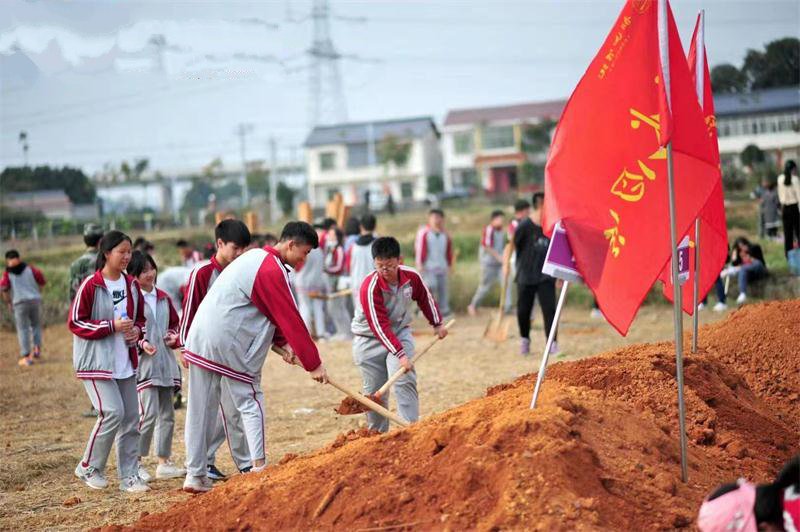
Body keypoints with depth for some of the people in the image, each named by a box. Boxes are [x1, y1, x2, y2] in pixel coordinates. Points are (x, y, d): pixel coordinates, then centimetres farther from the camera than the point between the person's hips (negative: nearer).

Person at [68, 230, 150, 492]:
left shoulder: (132, 285, 8)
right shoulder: (90, 286, -11)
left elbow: (140, 318, 20)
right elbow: (75, 322, -10)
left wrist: (137, 330, -3)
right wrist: (111, 326, -19)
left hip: (125, 362, 7)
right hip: (95, 360, -7)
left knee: (131, 417, 5)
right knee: (112, 412, -17)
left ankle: (129, 475, 13)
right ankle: (89, 468, 2)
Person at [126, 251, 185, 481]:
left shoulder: (163, 298, 13)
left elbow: (175, 322, 24)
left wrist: (173, 336, 4)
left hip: (165, 362, 7)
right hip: (142, 361, -7)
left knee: (167, 414, 11)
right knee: (149, 413, -15)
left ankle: (164, 462, 19)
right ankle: (136, 462, -4)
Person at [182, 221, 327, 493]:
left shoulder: (256, 257, 18)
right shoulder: (272, 270, -13)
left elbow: (274, 314, 21)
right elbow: (291, 319, -14)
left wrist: (283, 342, 11)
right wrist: (313, 364, -10)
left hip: (200, 337, 9)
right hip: (230, 346, -9)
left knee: (200, 409, 9)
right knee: (250, 402, 2)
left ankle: (195, 475, 12)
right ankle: (259, 467, -5)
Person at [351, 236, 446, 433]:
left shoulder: (411, 276, -14)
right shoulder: (370, 287, -28)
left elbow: (425, 298, 10)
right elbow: (379, 326, -30)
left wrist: (437, 323, 19)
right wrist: (400, 355, -34)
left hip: (400, 332, 3)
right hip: (369, 339, -3)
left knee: (405, 381, -15)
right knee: (375, 392, 3)